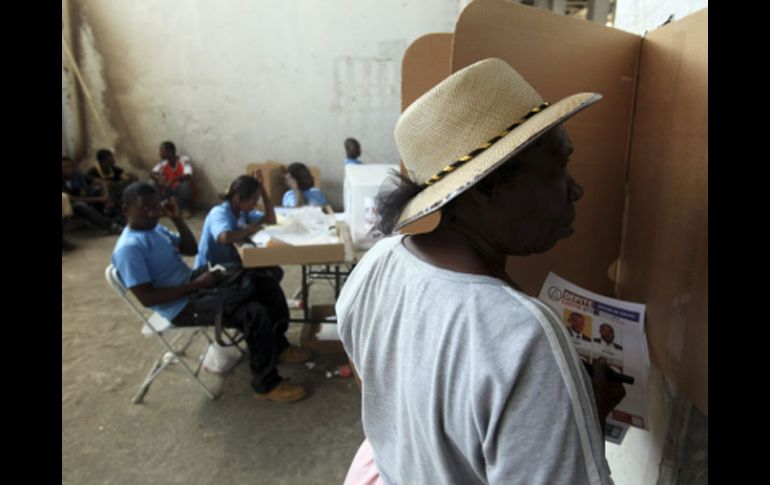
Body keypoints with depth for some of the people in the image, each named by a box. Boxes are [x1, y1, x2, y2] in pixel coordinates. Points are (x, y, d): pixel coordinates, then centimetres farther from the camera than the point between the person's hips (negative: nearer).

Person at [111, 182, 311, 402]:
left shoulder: (154, 228, 9)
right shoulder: (129, 248, -18)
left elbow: (191, 249, 18)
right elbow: (147, 298, -24)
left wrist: (177, 218, 2)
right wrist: (197, 284, -23)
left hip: (194, 284, 10)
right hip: (183, 307, -9)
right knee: (255, 314, -25)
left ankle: (278, 346, 20)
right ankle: (265, 384, -8)